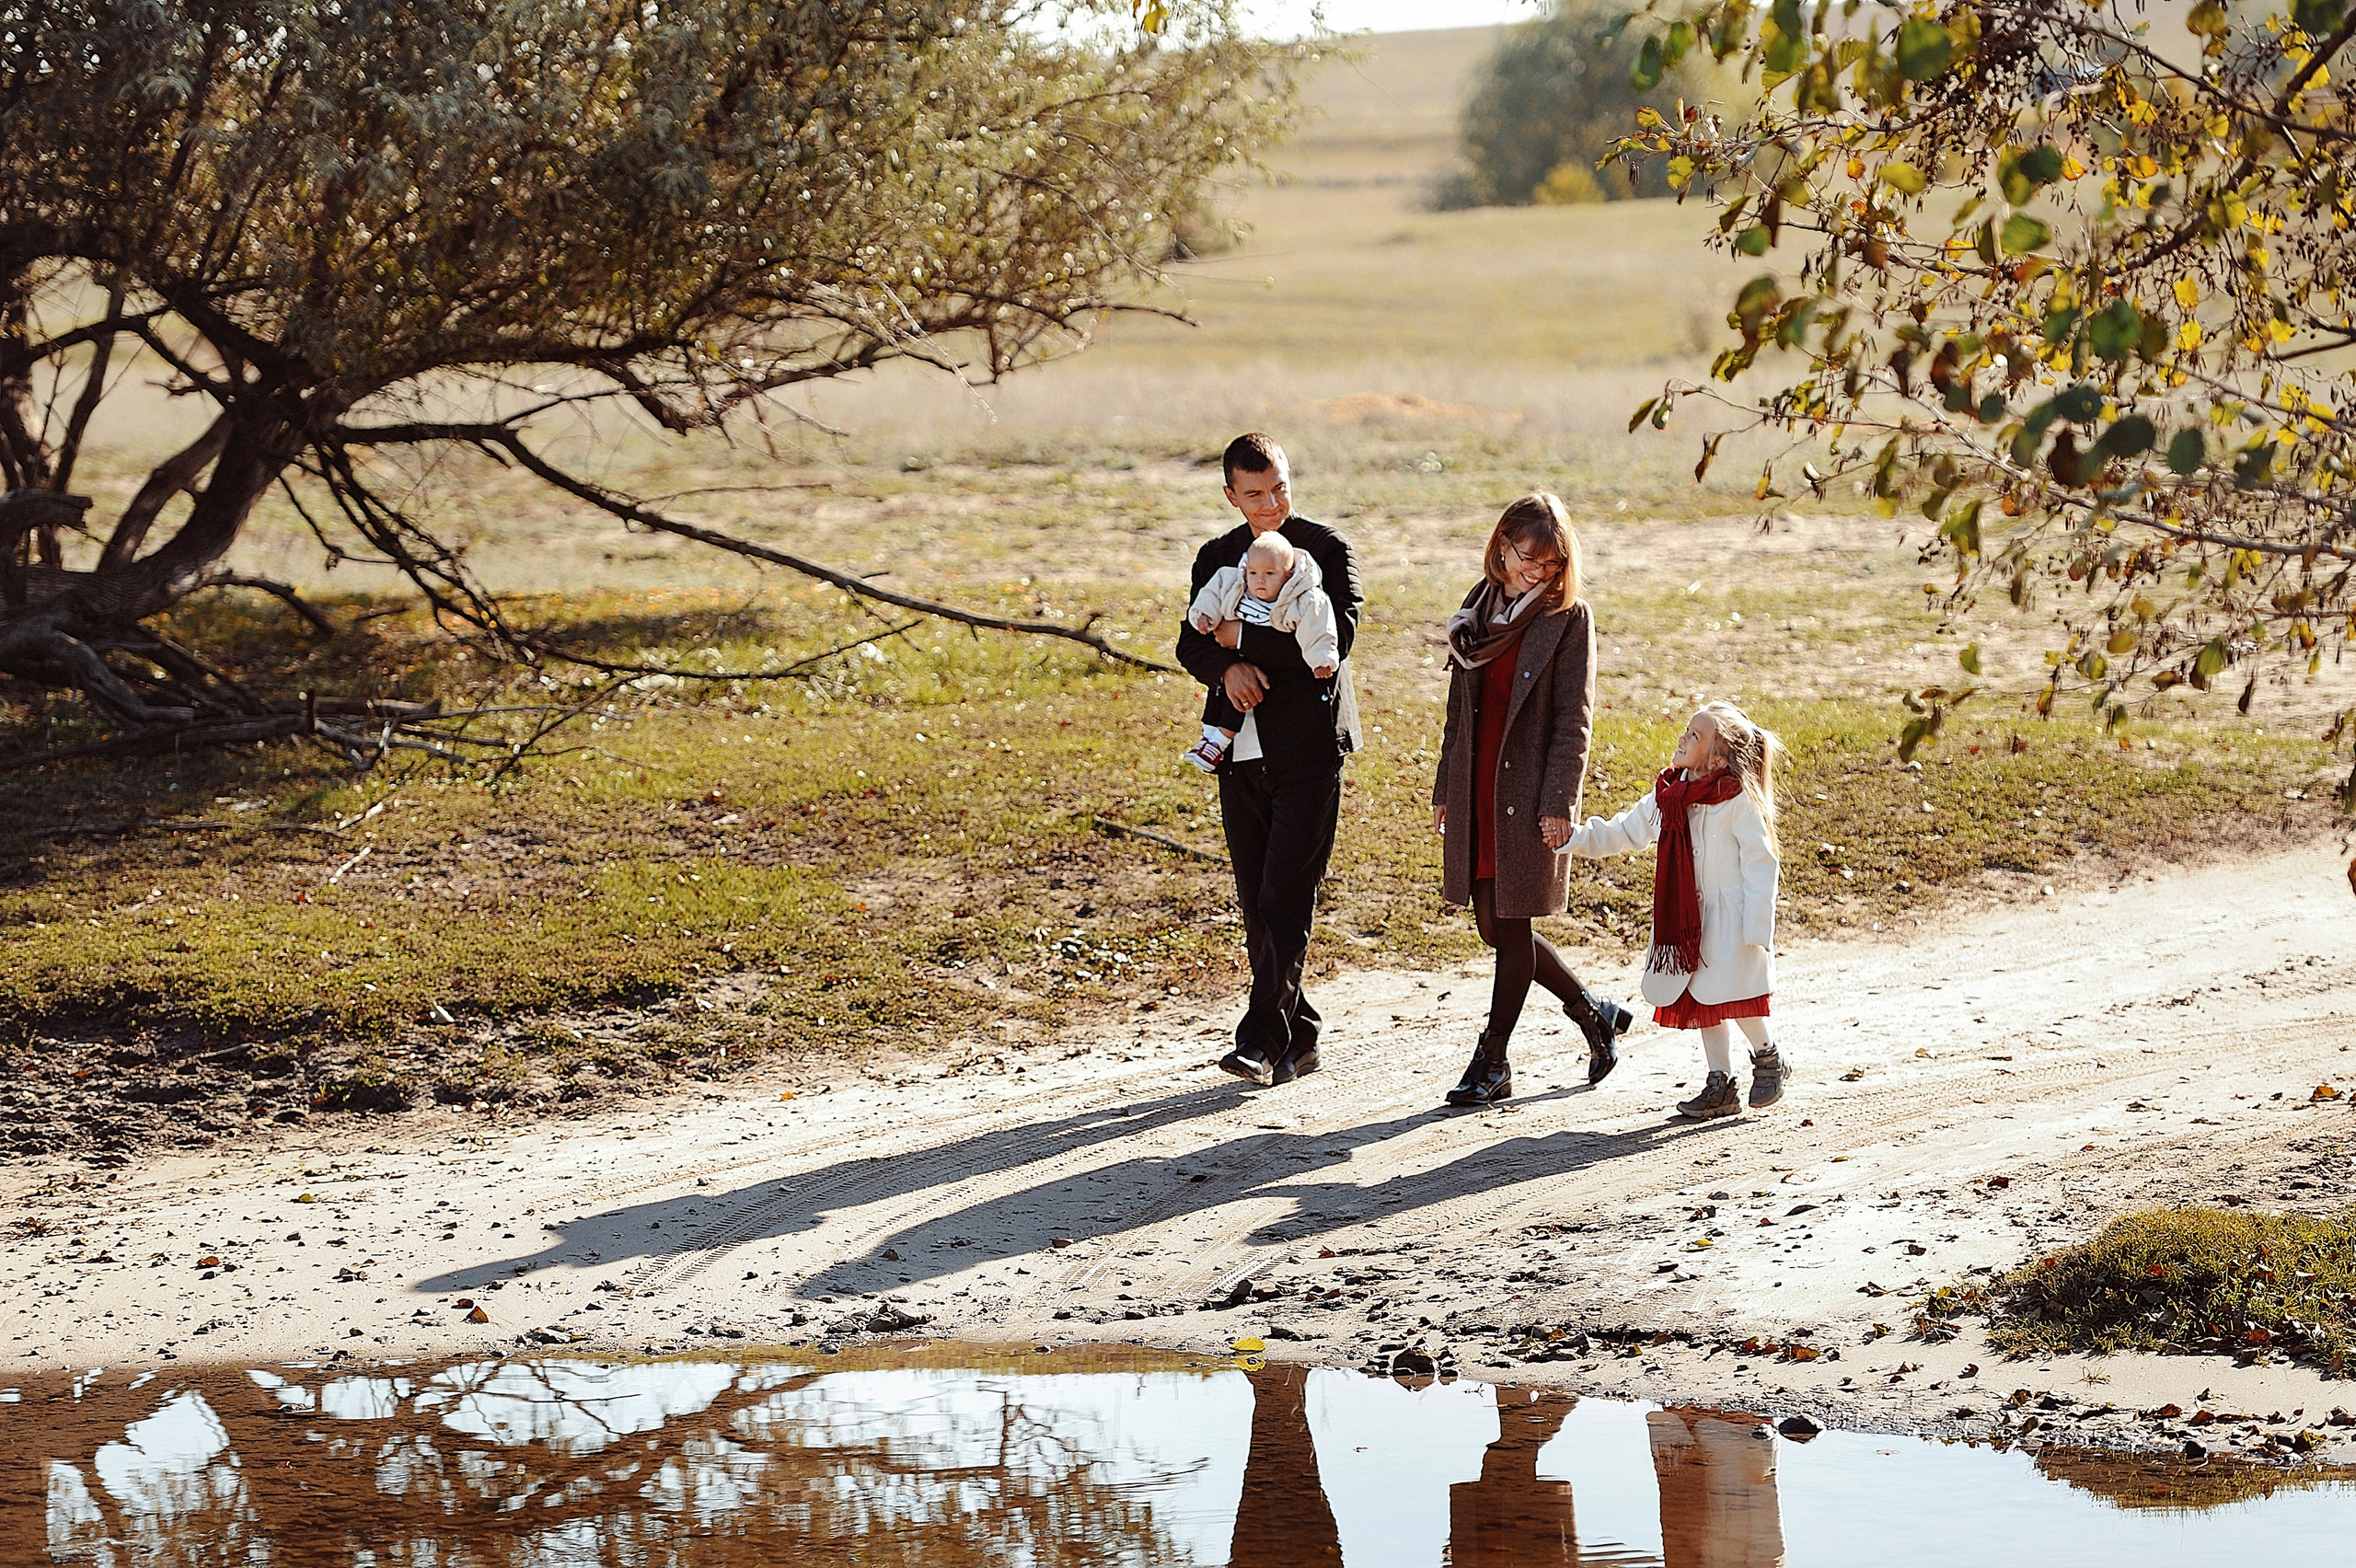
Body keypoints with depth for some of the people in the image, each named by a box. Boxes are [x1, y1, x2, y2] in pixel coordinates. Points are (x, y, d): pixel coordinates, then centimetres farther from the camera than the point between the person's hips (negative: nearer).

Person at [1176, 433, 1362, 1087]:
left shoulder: (1327, 550, -3)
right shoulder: (1216, 557, 13)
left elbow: (1335, 639, -15)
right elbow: (1192, 644, 7)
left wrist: (1244, 638, -12)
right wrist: (1228, 667, -15)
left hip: (1309, 751, -5)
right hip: (1241, 754, 6)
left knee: (1285, 898, -11)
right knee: (1256, 906, 6)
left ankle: (1263, 1038, -13)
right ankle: (1300, 1039, 15)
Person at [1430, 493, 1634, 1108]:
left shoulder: (1569, 618, -6)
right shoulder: (1479, 609, 11)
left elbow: (1574, 719, -10)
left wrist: (1559, 803, -15)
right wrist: (1445, 790, 14)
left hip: (1530, 793, -6)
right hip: (1477, 789, 6)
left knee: (1511, 925, -2)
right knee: (1495, 929, 9)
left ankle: (1492, 1063, 8)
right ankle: (1595, 1013, 27)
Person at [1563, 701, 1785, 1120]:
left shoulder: (1738, 801, -16)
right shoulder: (1669, 795, 3)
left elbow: (1759, 864, -14)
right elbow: (1626, 832, 12)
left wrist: (1756, 928, -17)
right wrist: (1575, 838, 1)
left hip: (1731, 916, -7)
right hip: (1689, 917, 7)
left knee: (1731, 996, -10)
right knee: (1699, 1000, 8)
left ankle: (1767, 1058, 16)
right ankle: (1720, 1085, 18)